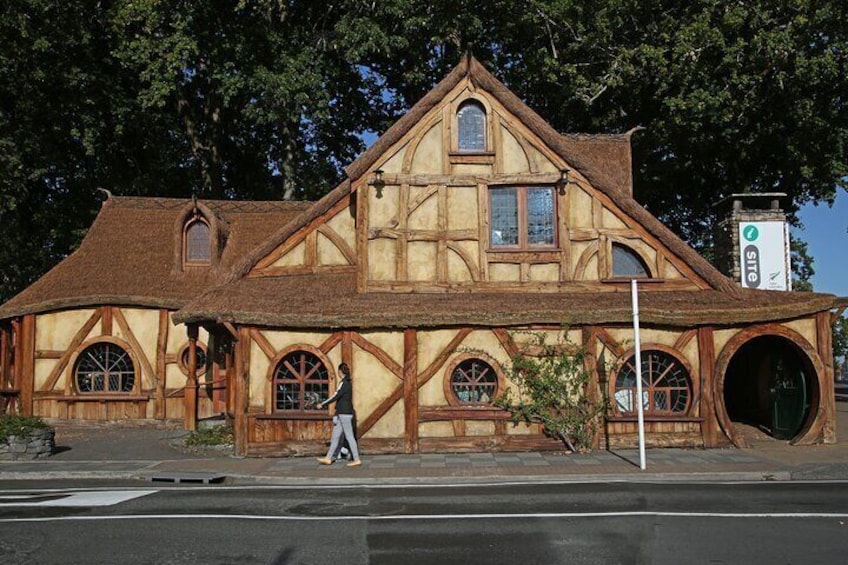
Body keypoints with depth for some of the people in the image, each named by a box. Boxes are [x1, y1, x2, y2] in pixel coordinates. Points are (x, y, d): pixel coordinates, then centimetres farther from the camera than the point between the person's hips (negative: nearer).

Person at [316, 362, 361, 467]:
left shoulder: (343, 383, -15)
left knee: (349, 437, -5)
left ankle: (357, 460, -1)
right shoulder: (347, 383, 14)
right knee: (335, 436, 10)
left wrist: (322, 404, -14)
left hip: (344, 414, -9)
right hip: (342, 414, 9)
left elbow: (335, 396, -20)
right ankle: (328, 458, 13)